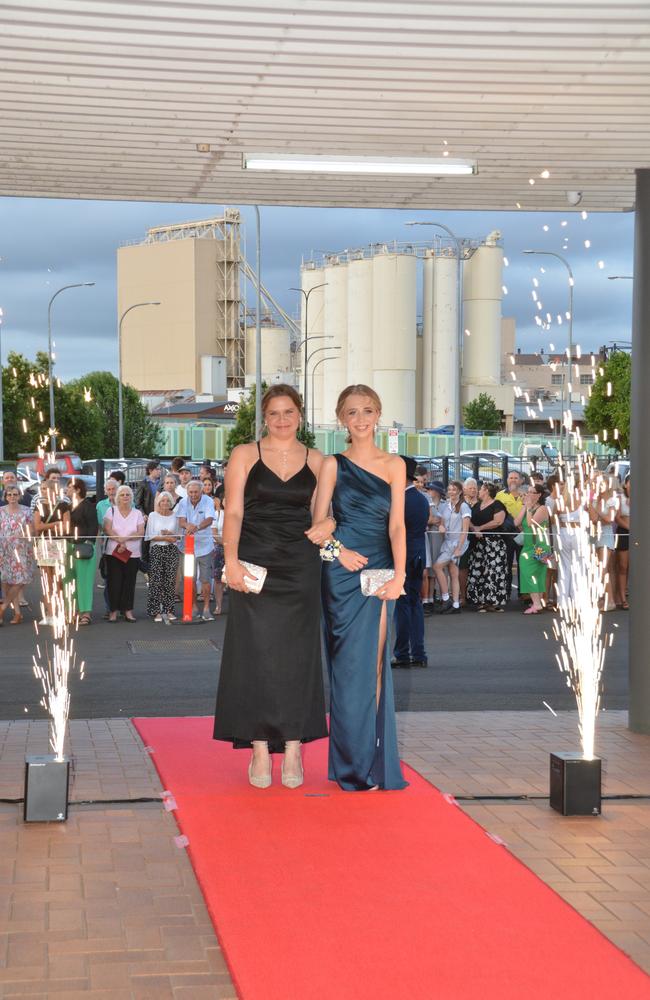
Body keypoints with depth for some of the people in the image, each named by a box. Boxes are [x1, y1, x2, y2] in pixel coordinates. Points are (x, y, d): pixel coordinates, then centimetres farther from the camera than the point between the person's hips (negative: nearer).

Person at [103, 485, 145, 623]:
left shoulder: (137, 513, 8)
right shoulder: (111, 511, 5)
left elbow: (141, 532, -2)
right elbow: (107, 530, -6)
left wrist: (125, 539, -17)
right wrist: (120, 540, -20)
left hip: (132, 554, 1)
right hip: (113, 553, -1)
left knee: (129, 582, 1)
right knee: (115, 581, -3)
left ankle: (128, 610, 7)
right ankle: (114, 610, 2)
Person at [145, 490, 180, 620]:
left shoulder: (175, 516, 8)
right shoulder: (153, 515, 3)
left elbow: (179, 534, 9)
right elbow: (150, 536, -2)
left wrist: (170, 534, -10)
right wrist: (165, 538, -11)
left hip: (172, 550, 2)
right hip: (156, 550, -2)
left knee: (170, 581, 0)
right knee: (156, 581, -5)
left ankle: (169, 610, 6)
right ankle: (156, 611, -3)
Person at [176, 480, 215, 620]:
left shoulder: (208, 501, -8)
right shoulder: (183, 503, -1)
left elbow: (209, 520, -22)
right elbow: (181, 521, -11)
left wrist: (197, 527, -41)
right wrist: (187, 525, -35)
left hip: (204, 545, -2)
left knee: (205, 579, -1)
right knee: (190, 579, 9)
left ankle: (206, 608, 7)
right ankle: (194, 607, 21)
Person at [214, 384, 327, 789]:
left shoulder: (316, 461, 9)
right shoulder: (245, 455, 4)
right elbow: (233, 512, -2)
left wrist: (327, 526, -9)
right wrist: (232, 561, -12)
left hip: (300, 569, 2)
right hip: (256, 568, -2)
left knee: (297, 655, 3)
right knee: (256, 655, -2)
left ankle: (293, 748, 10)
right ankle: (260, 748, 5)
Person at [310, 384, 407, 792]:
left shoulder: (394, 465, 8)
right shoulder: (333, 465, 5)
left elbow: (397, 525, 2)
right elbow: (318, 523, 3)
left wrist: (399, 575, -9)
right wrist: (339, 549, -16)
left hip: (381, 572, 1)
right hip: (343, 572, -1)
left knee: (375, 665, 0)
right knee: (352, 664, -1)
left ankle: (375, 762, 7)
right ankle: (354, 765, 7)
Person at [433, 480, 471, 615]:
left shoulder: (463, 507, -7)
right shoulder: (445, 506, 11)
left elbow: (465, 530, -11)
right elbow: (442, 524, 17)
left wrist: (459, 548, -15)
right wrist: (441, 527, -9)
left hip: (457, 542, -6)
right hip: (447, 542, 6)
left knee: (437, 566, -15)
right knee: (453, 574, 5)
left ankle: (446, 598, -6)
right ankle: (455, 605, 6)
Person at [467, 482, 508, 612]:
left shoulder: (497, 505, -3)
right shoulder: (477, 505, 18)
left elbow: (498, 521, -16)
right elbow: (469, 521, 12)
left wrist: (480, 528, -8)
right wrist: (474, 529, -11)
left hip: (494, 542, -7)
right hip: (478, 543, 7)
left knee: (494, 571, -10)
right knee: (478, 572, 1)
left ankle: (495, 601, -9)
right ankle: (482, 601, 3)